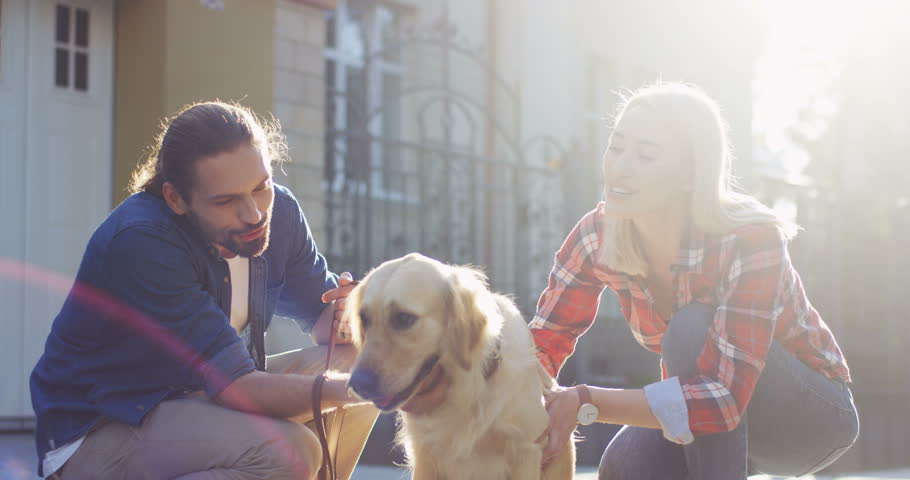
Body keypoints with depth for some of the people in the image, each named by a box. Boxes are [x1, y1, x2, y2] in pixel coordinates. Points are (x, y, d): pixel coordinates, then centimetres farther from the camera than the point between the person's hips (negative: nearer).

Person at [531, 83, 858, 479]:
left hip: (812, 415, -4)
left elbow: (725, 398, -40)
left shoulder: (751, 241, -32)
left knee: (692, 329, -31)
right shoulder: (599, 235, -16)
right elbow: (543, 343, -15)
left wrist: (585, 403, -47)